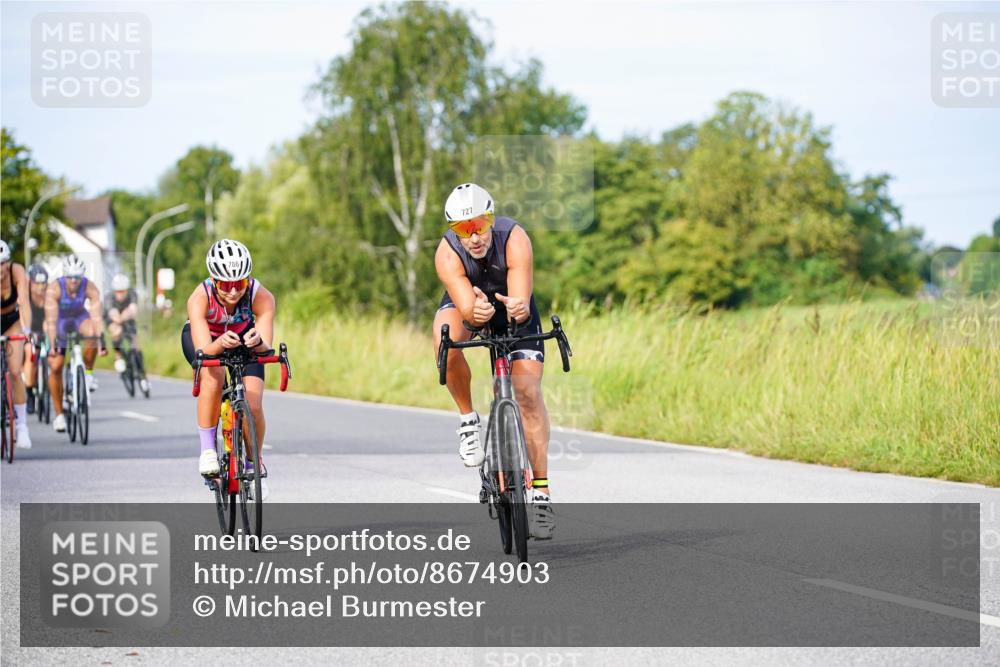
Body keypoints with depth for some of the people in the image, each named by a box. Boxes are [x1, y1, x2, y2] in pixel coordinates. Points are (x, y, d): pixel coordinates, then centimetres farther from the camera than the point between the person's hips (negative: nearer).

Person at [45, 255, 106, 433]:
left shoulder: (90, 288, -29)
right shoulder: (54, 288, -32)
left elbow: (96, 316, -36)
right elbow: (51, 319, -38)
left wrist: (102, 341, -47)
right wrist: (53, 345, -47)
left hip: (80, 318, 1)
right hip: (59, 321, -1)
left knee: (92, 333, -35)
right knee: (55, 367, -8)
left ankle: (88, 373, -11)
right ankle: (58, 414, 5)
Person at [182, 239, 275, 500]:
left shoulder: (262, 297, -34)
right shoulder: (199, 298, -37)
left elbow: (265, 349, -39)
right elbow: (204, 350, -44)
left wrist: (257, 342, -61)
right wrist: (221, 344, -65)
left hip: (244, 337, 1)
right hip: (203, 338, -1)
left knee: (253, 406, -15)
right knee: (214, 376, -34)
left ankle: (255, 463, 12)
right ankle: (207, 449, -19)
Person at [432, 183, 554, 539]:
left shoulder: (514, 239, -33)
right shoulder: (447, 254, -31)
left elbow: (522, 303, -39)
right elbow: (466, 309, -40)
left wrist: (519, 309, -62)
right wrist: (476, 311, -63)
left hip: (514, 311, 0)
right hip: (468, 307, 0)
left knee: (528, 391, -15)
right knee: (446, 338, -35)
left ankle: (541, 492, -11)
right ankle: (468, 421, -13)